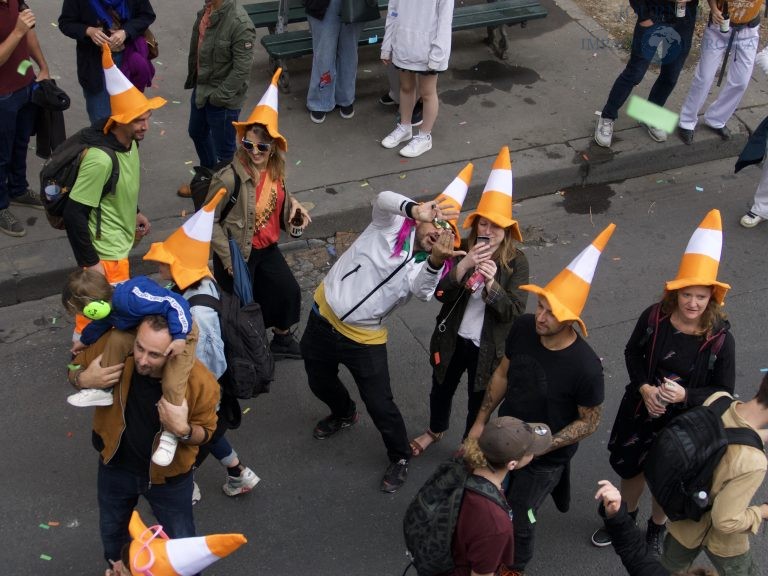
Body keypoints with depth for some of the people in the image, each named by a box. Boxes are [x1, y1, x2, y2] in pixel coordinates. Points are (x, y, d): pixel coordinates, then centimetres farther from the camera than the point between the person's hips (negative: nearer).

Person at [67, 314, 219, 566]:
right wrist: (84, 380, -33)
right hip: (116, 465, 3)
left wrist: (183, 430, -37)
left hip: (168, 475, -3)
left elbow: (204, 432, -14)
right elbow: (74, 368, -8)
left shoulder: (201, 382, -33)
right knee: (112, 532, 30)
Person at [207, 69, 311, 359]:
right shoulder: (229, 178, -27)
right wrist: (228, 257, -20)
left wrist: (293, 203, -7)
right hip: (238, 253, -7)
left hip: (267, 248, 7)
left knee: (290, 291, 19)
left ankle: (282, 339, 46)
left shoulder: (276, 171, -7)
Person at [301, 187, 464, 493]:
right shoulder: (393, 224, -11)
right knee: (320, 383, 23)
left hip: (363, 339, -1)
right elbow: (384, 199, -35)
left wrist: (436, 260, -59)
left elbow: (422, 291, -36)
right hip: (323, 318, 1)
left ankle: (400, 458, 27)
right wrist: (417, 210, -57)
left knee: (379, 404, 0)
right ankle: (344, 414, 56)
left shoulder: (426, 268, -12)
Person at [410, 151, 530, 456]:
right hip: (452, 338, 2)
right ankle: (435, 430, 57)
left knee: (479, 401, 19)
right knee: (441, 388, 26)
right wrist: (463, 266, -35)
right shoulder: (462, 249, -13)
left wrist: (491, 283, -37)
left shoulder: (516, 262, -17)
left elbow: (513, 311, -21)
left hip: (488, 347, -2)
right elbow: (440, 293, -19)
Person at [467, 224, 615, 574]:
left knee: (517, 518, 13)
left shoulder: (585, 367, -33)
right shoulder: (523, 327, -20)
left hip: (545, 457, -4)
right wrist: (480, 421, 4)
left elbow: (589, 422, -17)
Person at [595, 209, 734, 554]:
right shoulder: (654, 317, -18)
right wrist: (644, 388, -17)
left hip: (682, 422, -2)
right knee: (631, 467, 24)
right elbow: (633, 353, -1)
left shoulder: (720, 339, -23)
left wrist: (685, 396, -29)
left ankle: (656, 528, 51)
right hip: (641, 409, 2)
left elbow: (724, 392, -13)